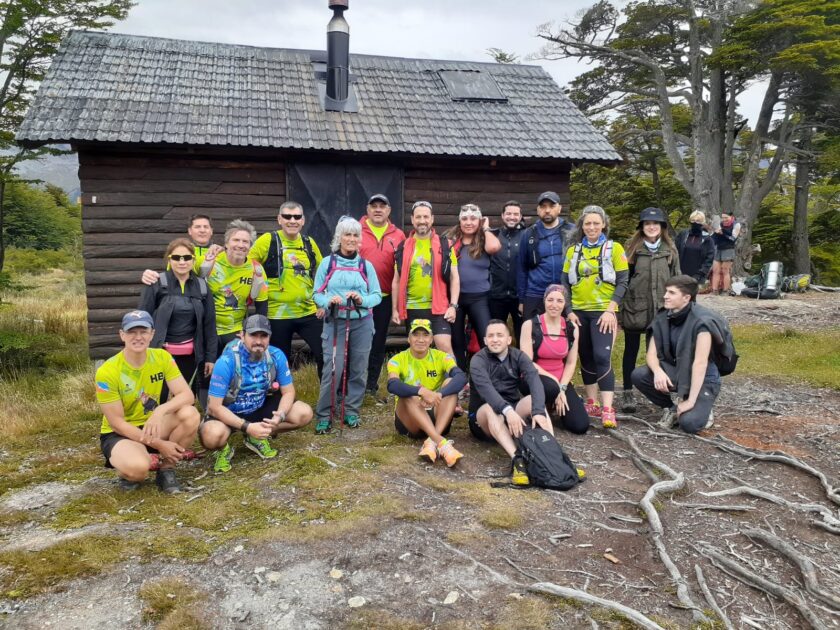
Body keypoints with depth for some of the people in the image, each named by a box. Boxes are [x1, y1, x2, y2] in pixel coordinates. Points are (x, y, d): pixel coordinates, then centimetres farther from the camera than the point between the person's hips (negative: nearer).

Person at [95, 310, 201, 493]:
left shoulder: (162, 357, -9)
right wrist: (159, 444, -23)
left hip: (153, 426, 4)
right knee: (138, 467, -38)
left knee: (190, 414, -26)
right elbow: (116, 422, -18)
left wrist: (160, 411, -37)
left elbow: (187, 395, -16)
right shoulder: (107, 371, -20)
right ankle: (128, 473, 3)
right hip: (119, 434, -4)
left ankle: (166, 469, -3)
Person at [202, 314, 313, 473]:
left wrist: (280, 416, -27)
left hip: (260, 408, 5)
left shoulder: (276, 356, -15)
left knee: (304, 414, -13)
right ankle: (224, 449, 2)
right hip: (229, 412, -4)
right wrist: (247, 427, -33)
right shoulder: (227, 362, -27)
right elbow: (214, 406, -25)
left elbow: (288, 392, -6)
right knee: (212, 436, -38)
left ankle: (258, 438, 8)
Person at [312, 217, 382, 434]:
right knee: (333, 369, -8)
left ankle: (352, 412, 21)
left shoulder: (366, 265, 5)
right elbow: (317, 294, 2)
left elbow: (377, 295, 3)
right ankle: (324, 415, 3)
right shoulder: (327, 263, 1)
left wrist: (362, 299, -16)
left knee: (358, 369, 7)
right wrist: (328, 301, -19)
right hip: (335, 322, -2)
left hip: (362, 323, 2)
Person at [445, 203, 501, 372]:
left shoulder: (484, 241, 3)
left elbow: (494, 247, -22)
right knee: (456, 341, 9)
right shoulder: (451, 240, 6)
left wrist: (485, 229, -5)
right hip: (455, 296, 2)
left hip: (478, 298, -1)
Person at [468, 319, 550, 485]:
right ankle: (516, 459, -52)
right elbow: (485, 388, -33)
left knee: (534, 400, -24)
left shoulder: (519, 356, -4)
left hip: (512, 411, 3)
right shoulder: (478, 360, -13)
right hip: (483, 417, -3)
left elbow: (535, 381, -22)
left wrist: (538, 411, -42)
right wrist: (507, 410, -51)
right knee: (491, 408, -35)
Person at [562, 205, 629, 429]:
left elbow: (622, 282, -5)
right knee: (586, 358, 10)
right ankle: (592, 403, 22)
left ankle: (608, 409, -14)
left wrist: (610, 310, -14)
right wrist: (569, 311, -2)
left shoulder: (614, 249, -1)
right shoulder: (573, 250, 9)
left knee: (602, 357, -14)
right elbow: (565, 283, 8)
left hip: (603, 312, -4)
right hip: (578, 312, 4)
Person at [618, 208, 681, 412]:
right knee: (631, 350, 7)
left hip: (662, 309, 2)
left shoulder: (670, 250, 7)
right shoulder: (633, 249, 1)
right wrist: (619, 308, -4)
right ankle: (628, 392, 16)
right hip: (635, 308, -1)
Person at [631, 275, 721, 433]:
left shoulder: (701, 321, -22)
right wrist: (658, 371, -29)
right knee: (638, 375, -20)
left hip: (702, 379, -6)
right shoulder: (663, 319, -3)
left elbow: (700, 362, -26)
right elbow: (651, 354, -5)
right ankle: (671, 408, 5)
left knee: (689, 422, -28)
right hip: (676, 373, 6)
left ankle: (703, 410, 10)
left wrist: (691, 401, -28)